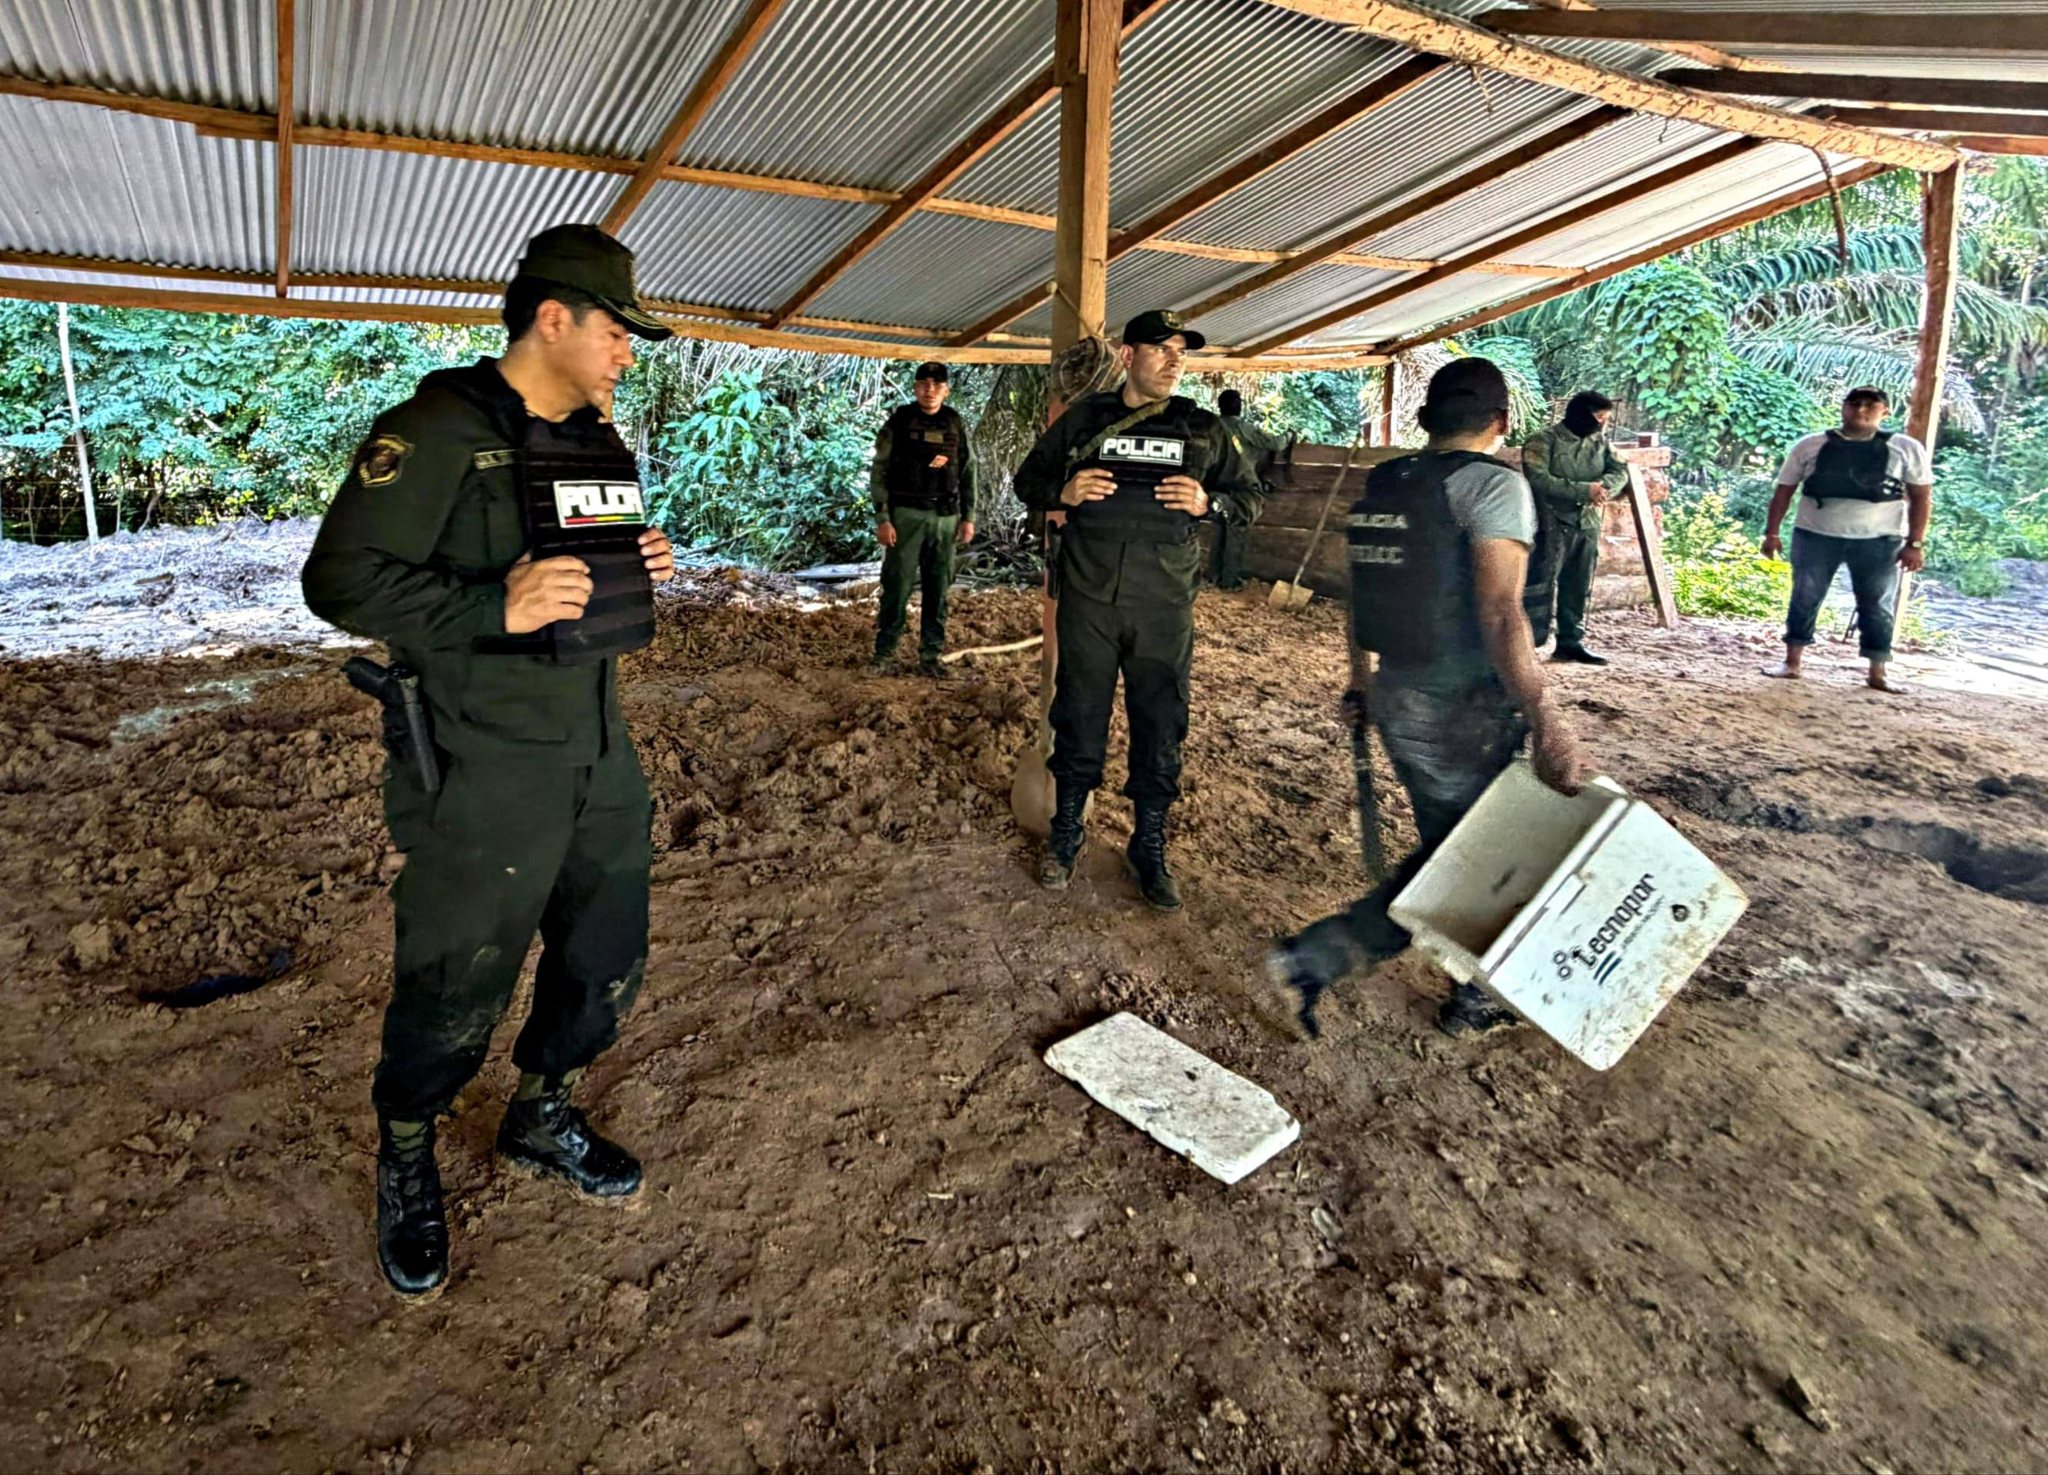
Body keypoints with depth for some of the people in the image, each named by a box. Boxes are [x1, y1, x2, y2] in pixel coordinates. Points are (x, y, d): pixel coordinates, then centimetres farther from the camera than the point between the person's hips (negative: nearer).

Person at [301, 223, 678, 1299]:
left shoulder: (595, 437, 11)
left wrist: (643, 569, 1)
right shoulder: (440, 430, -14)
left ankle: (539, 1117, 42)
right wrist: (494, 608, -28)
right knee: (457, 991, 6)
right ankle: (405, 1160, 35)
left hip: (597, 747, 8)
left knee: (607, 958, 17)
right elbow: (340, 578, -17)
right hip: (484, 774, -7)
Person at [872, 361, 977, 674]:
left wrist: (968, 517, 7)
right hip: (906, 515, -3)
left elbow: (968, 474, 13)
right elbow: (879, 473, -2)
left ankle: (931, 655, 13)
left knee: (938, 590, 5)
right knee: (897, 586, -3)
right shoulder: (898, 422, 0)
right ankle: (883, 652, 6)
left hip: (946, 517, 3)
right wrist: (882, 519, -9)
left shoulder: (957, 425, 9)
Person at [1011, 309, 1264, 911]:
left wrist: (1208, 503, -8)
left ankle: (1149, 848, 22)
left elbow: (1251, 496, 14)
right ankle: (1065, 835, 27)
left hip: (1165, 608, 1)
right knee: (1078, 722, 8)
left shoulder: (1203, 429, 9)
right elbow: (1028, 480, 14)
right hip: (1088, 599, 0)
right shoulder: (1083, 419, 7)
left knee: (1160, 730, 6)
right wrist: (1064, 491, -9)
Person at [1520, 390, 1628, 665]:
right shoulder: (1542, 442, -9)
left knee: (1579, 589, 11)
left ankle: (1571, 642, 20)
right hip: (1551, 525, -7)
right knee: (1540, 587, -8)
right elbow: (1538, 480, -20)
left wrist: (1603, 486, -18)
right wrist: (1583, 490, -24)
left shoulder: (1600, 442, 12)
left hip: (1587, 526, 7)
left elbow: (1620, 471, 5)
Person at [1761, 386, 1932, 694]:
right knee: (1804, 600, 2)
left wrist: (1915, 543, -6)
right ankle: (1792, 663, 11)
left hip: (1878, 541, 0)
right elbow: (1784, 491, 7)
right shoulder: (1811, 446, 4)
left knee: (1878, 607, 4)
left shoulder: (1906, 449, 3)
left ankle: (1877, 673, 12)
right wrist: (1772, 533, 0)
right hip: (1815, 536, 0)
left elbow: (1922, 497, 2)